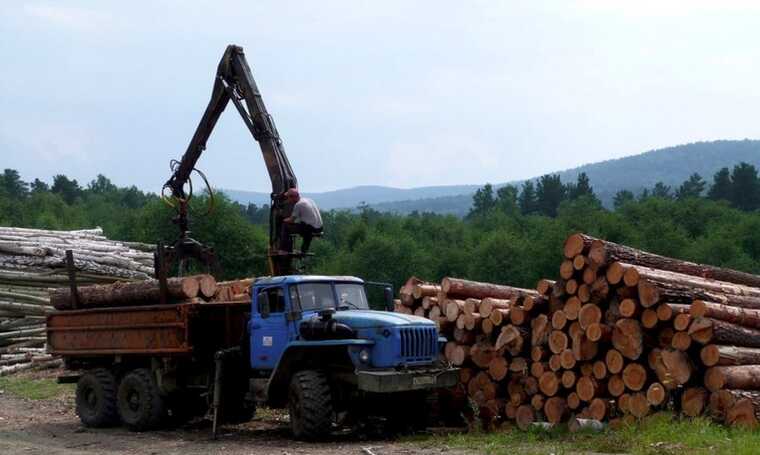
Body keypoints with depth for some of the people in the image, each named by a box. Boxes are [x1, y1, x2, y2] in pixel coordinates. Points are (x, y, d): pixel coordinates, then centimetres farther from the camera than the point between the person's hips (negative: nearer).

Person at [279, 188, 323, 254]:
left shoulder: (298, 205, -10)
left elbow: (291, 220, -5)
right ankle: (304, 250, 40)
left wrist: (284, 220, 17)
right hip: (319, 228, 8)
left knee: (285, 226, 0)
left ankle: (285, 250, 4)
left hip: (311, 228, -8)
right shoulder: (309, 200, 15)